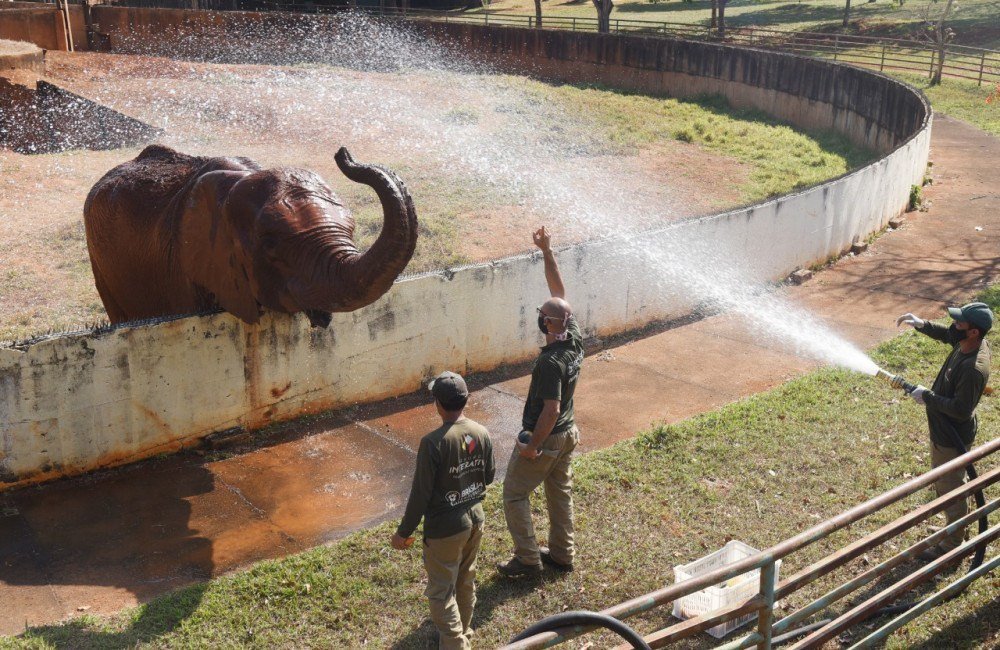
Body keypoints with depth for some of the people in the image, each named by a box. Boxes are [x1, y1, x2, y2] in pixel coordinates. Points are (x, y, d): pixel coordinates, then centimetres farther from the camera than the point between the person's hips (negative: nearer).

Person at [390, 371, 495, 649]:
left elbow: (420, 493, -20)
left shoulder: (432, 442, -26)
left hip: (444, 529, -6)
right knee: (466, 582, 25)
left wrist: (404, 532, -8)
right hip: (475, 519, 7)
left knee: (441, 592, 10)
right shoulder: (482, 433, -8)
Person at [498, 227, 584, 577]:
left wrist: (533, 446, -19)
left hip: (544, 438, -9)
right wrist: (547, 251, -5)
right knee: (561, 493, 20)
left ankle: (528, 558, 13)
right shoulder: (574, 338, -8)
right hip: (568, 434, 9)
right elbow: (559, 291, -1)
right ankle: (562, 553, 33)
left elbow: (551, 410, -29)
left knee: (514, 494, 7)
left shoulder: (551, 362, -31)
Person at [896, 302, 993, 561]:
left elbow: (961, 410, -31)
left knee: (949, 490, 10)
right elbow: (947, 335, 13)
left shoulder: (973, 369, -36)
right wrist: (922, 324, -1)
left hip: (952, 439, -9)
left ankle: (952, 545, 30)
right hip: (945, 430, 9)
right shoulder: (970, 342, -9)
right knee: (944, 483, 27)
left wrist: (927, 397, -22)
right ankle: (959, 529, 47)